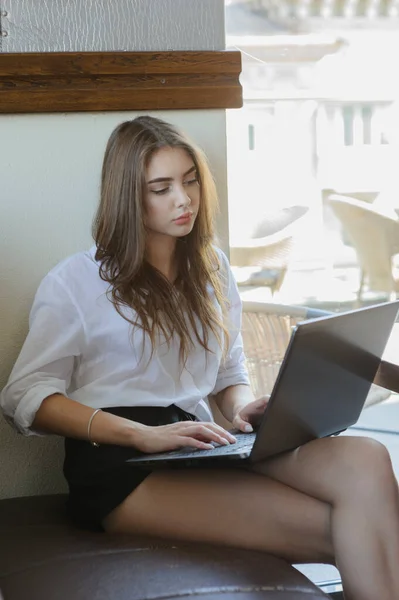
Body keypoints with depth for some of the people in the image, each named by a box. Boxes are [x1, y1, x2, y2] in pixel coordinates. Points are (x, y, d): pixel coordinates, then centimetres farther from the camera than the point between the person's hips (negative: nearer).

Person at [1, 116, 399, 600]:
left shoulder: (211, 269, 24)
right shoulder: (76, 282, 7)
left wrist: (244, 408, 1)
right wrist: (145, 435, -16)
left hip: (202, 449, 5)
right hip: (121, 465, -5)